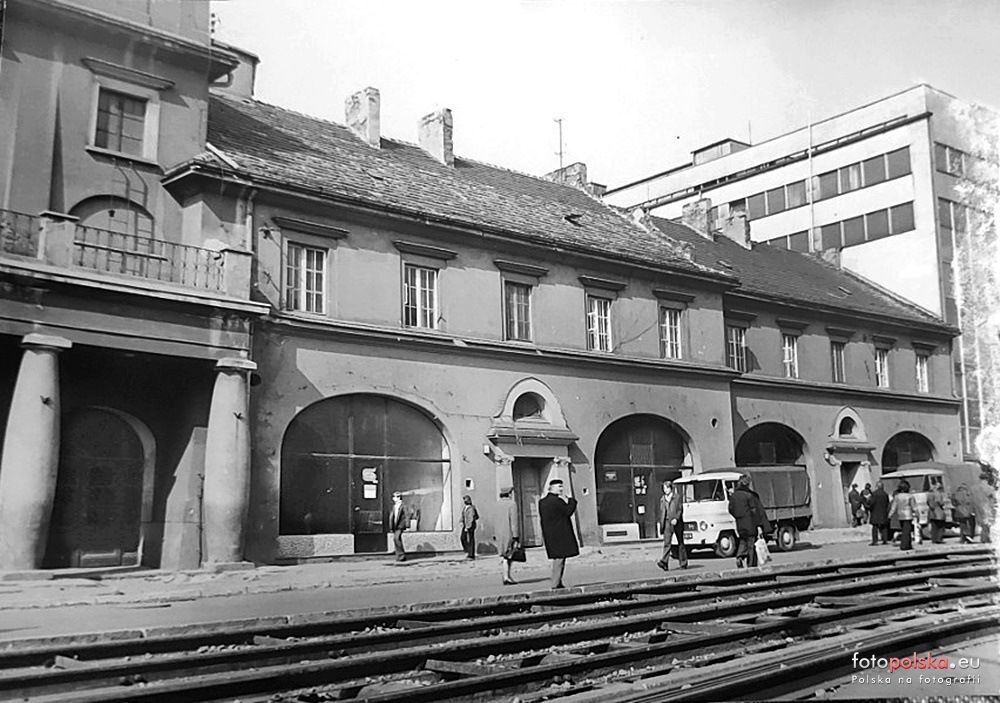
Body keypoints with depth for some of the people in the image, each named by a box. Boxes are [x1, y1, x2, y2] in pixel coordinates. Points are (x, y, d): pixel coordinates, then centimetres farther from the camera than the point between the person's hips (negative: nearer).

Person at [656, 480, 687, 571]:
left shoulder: (677, 497, 1)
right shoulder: (662, 499, 12)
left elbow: (680, 509, -4)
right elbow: (661, 512, 14)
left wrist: (676, 518, -18)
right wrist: (661, 525, 10)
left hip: (677, 522, -2)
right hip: (667, 523, 2)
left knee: (680, 543, 7)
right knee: (666, 543, -10)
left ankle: (684, 563, 16)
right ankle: (664, 562, -21)